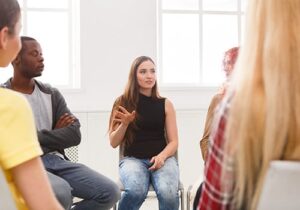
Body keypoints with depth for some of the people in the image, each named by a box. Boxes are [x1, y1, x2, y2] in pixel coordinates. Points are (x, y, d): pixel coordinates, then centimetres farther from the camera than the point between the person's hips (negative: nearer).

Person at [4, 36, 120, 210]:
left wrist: (35, 137, -7)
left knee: (110, 192, -13)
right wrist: (55, 133, -4)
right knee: (60, 193, -38)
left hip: (56, 160, 5)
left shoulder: (52, 94, 15)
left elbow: (74, 135, 3)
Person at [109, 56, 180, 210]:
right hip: (132, 158, -1)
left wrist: (162, 156, -12)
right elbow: (113, 143, 7)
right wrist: (125, 124, -11)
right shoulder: (123, 102, 6)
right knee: (136, 191, -35)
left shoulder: (165, 104, 9)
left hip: (162, 158, 1)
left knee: (168, 193, -32)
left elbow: (173, 142, 8)